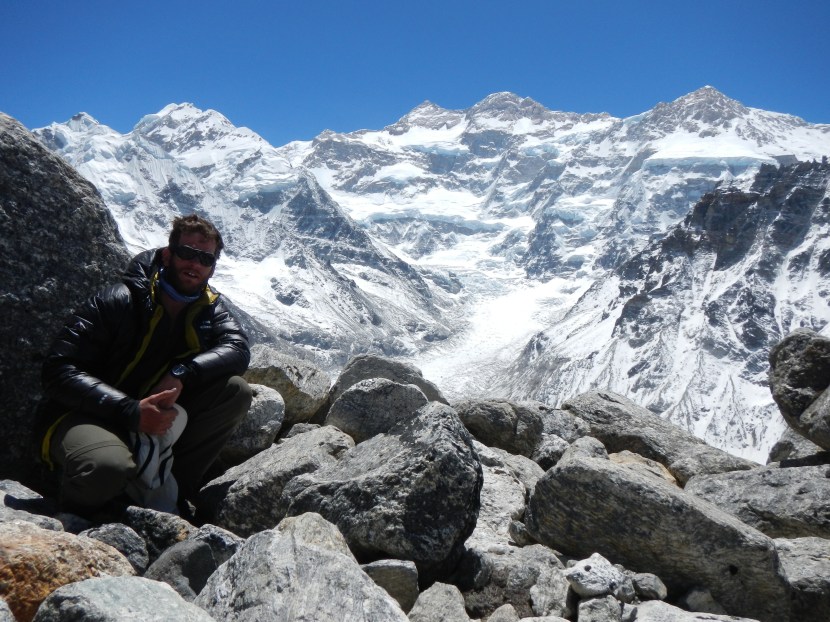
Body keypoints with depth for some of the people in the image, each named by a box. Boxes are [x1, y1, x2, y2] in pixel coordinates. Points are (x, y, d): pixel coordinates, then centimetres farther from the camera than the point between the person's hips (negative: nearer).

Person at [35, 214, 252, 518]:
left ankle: (168, 484, -10)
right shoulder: (119, 301, -16)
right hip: (85, 415, -5)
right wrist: (131, 411, -32)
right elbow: (59, 370, -20)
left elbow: (238, 349, -16)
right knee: (107, 467, -39)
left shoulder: (210, 308, 1)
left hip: (159, 418, 5)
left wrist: (181, 374, -33)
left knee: (236, 391, -16)